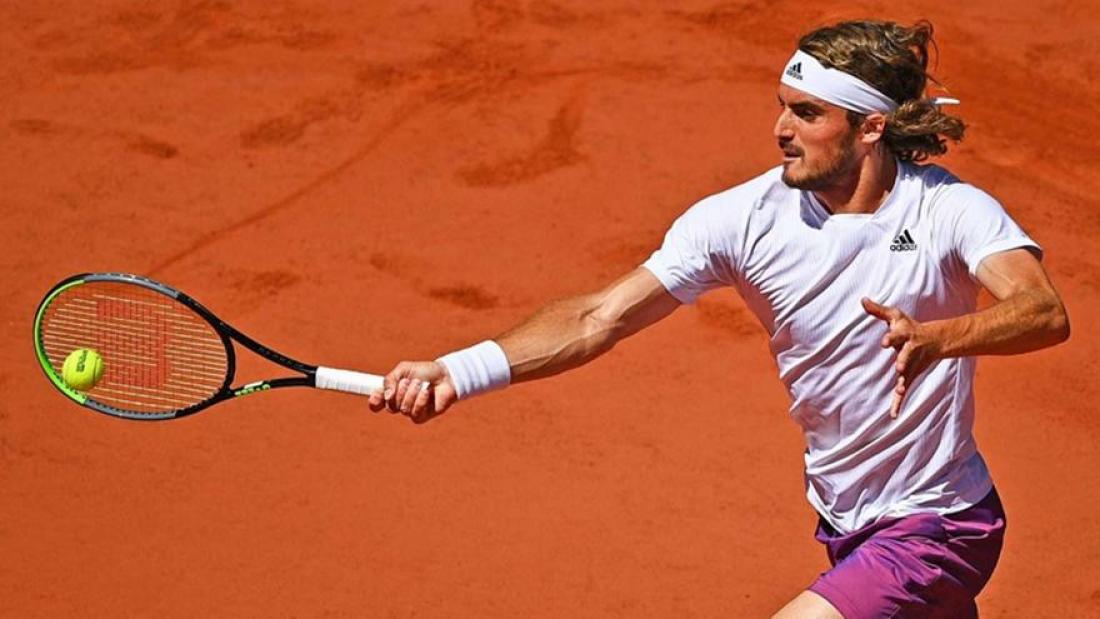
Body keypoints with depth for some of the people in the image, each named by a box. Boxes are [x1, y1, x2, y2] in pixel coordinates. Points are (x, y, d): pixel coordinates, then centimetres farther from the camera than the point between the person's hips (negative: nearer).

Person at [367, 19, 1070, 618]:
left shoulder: (948, 210, -17)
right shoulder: (745, 217, -10)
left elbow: (1045, 312, -33)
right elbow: (599, 317, -14)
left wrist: (936, 337, -53)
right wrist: (458, 372, -26)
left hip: (935, 528, -5)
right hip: (845, 529, 5)